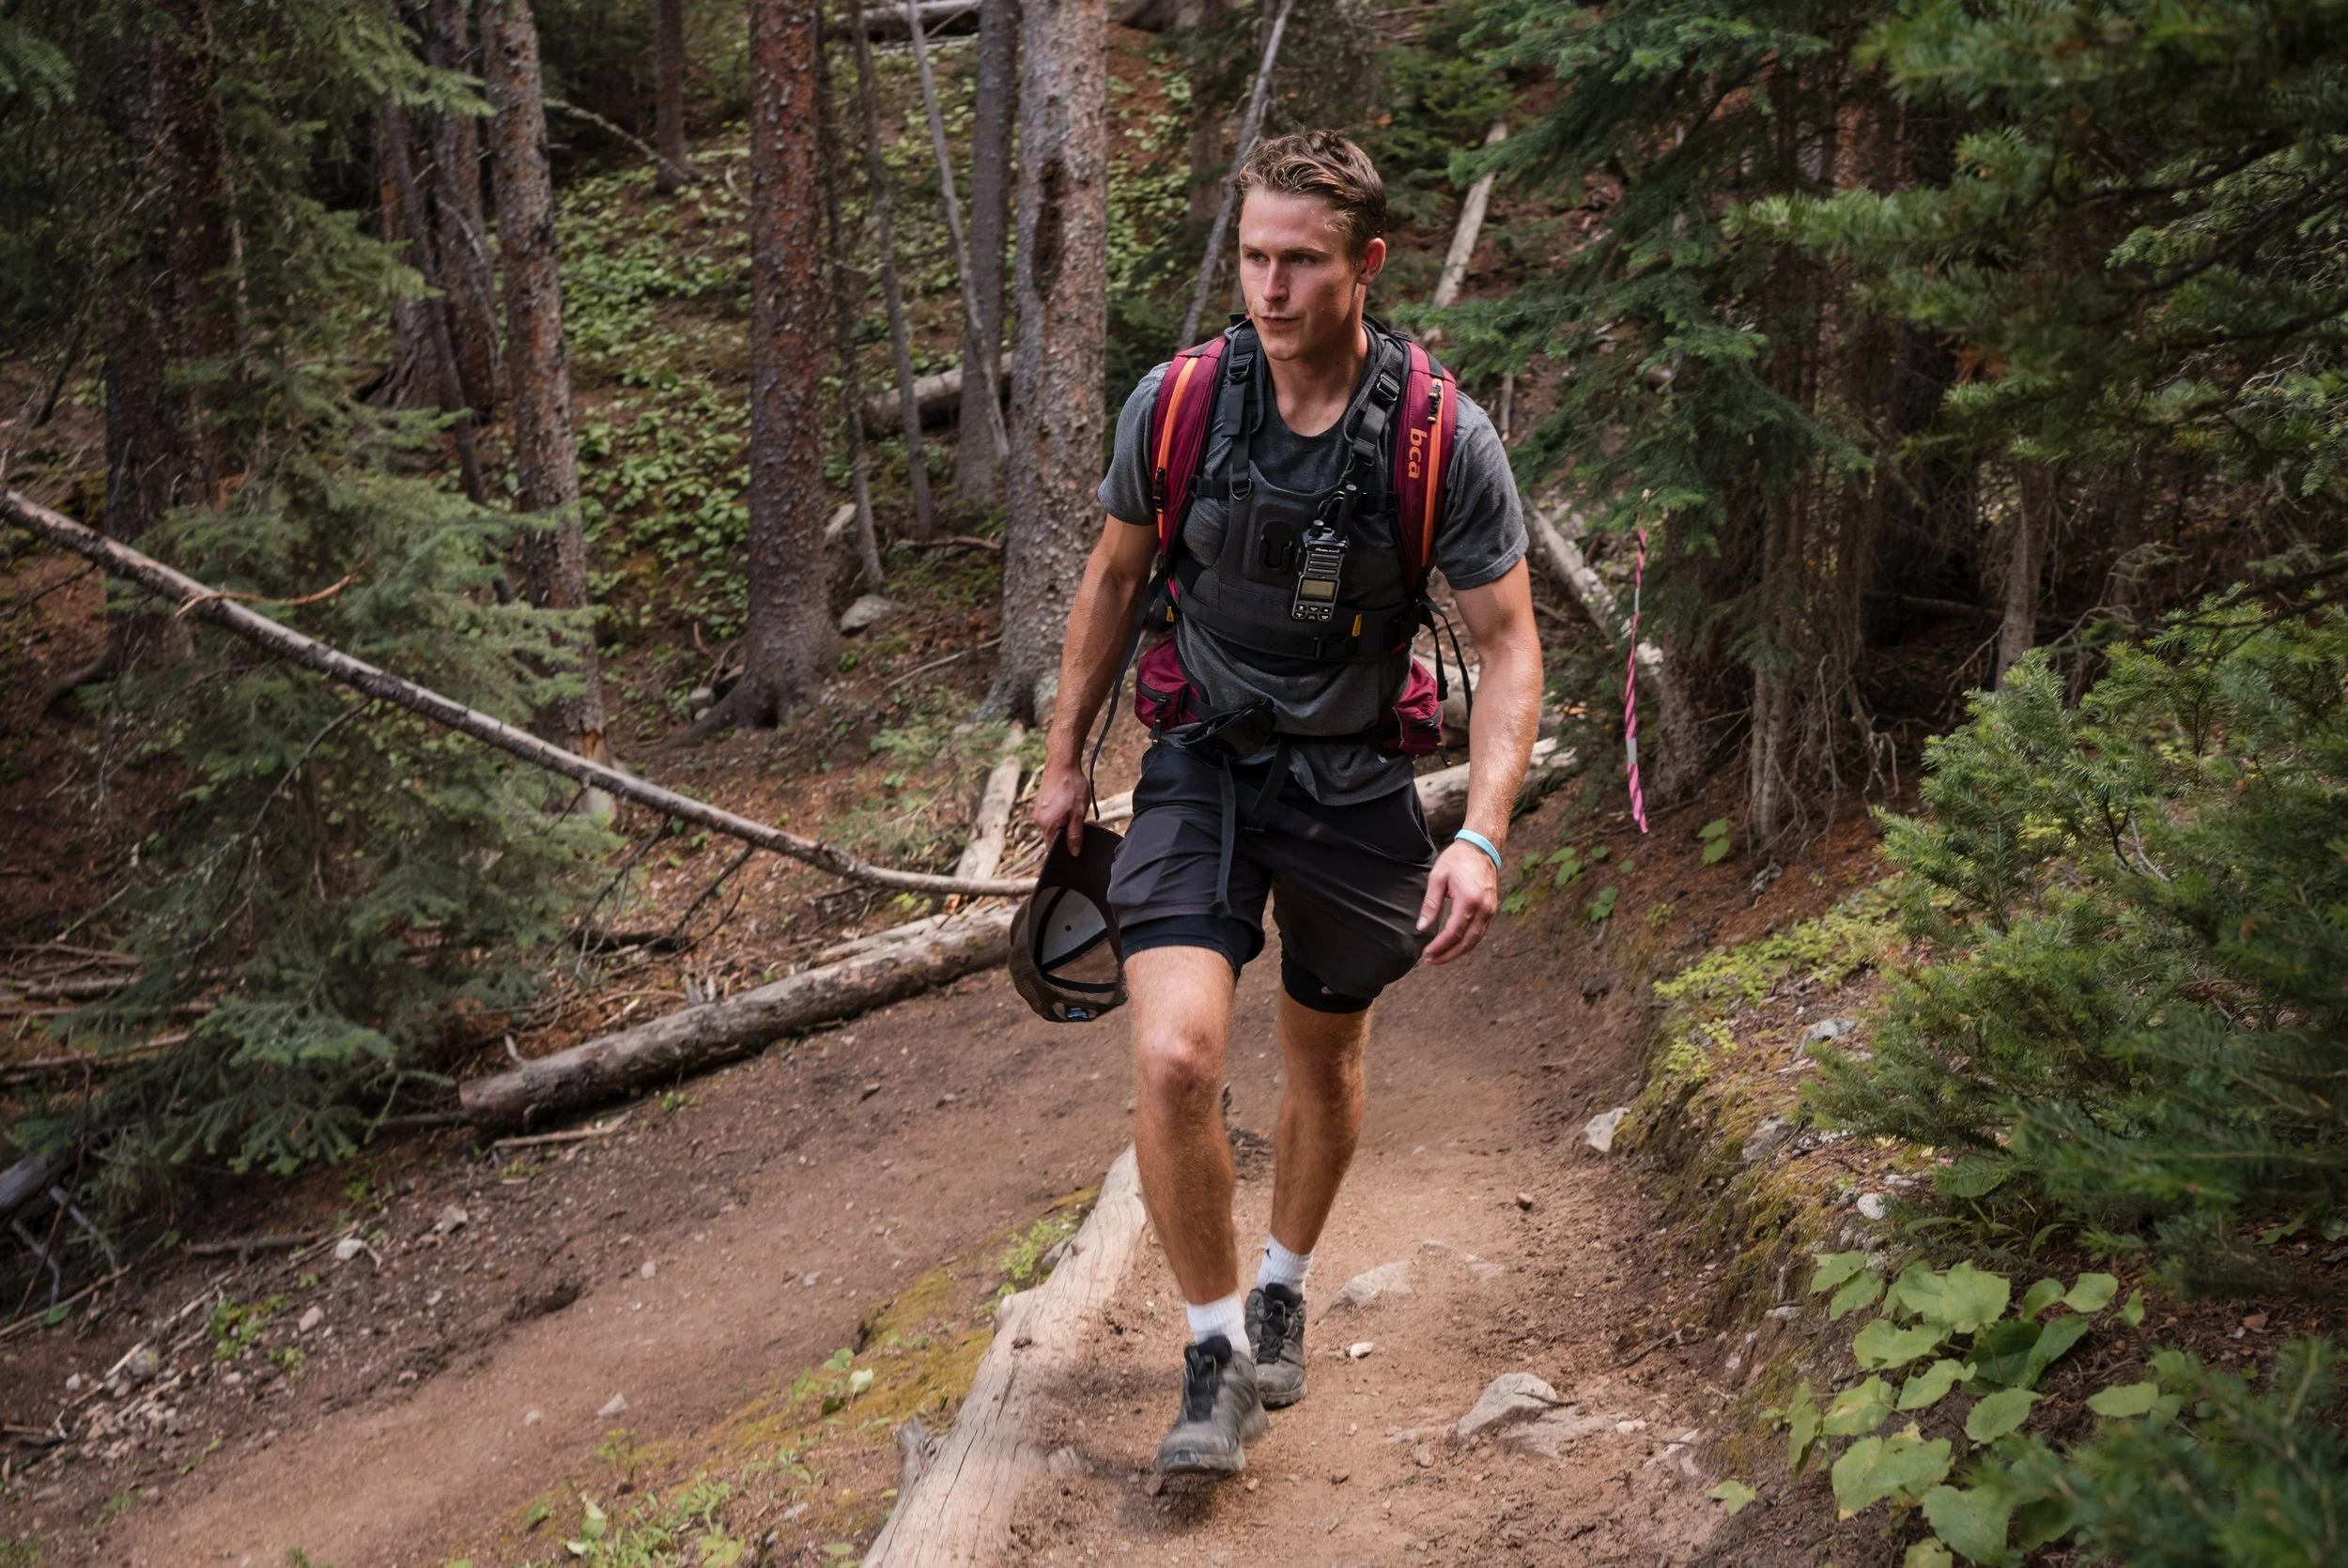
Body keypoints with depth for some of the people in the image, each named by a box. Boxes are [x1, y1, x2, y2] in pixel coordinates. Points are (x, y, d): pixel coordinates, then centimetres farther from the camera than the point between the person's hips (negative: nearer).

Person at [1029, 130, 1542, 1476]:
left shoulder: (1447, 443, -16)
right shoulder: (1178, 404, -11)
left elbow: (1510, 645, -11)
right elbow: (1116, 576, 5)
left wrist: (1482, 835, -23)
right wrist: (1065, 758, 11)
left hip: (1355, 782, 0)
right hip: (1205, 761, 0)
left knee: (1327, 1064, 17)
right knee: (1176, 1059, -19)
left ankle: (1285, 1290, 45)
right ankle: (1217, 1351, 1)